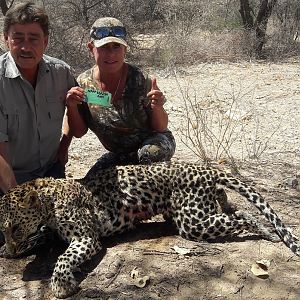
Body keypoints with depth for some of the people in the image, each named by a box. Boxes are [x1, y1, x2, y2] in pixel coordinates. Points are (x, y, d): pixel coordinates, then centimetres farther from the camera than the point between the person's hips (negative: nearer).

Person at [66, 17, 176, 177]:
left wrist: (157, 108, -35)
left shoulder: (139, 80, -22)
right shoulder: (83, 84, -12)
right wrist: (72, 107, -23)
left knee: (150, 153, -35)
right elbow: (79, 132, -4)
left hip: (152, 144, -3)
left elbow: (160, 128, -14)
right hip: (120, 155, 4)